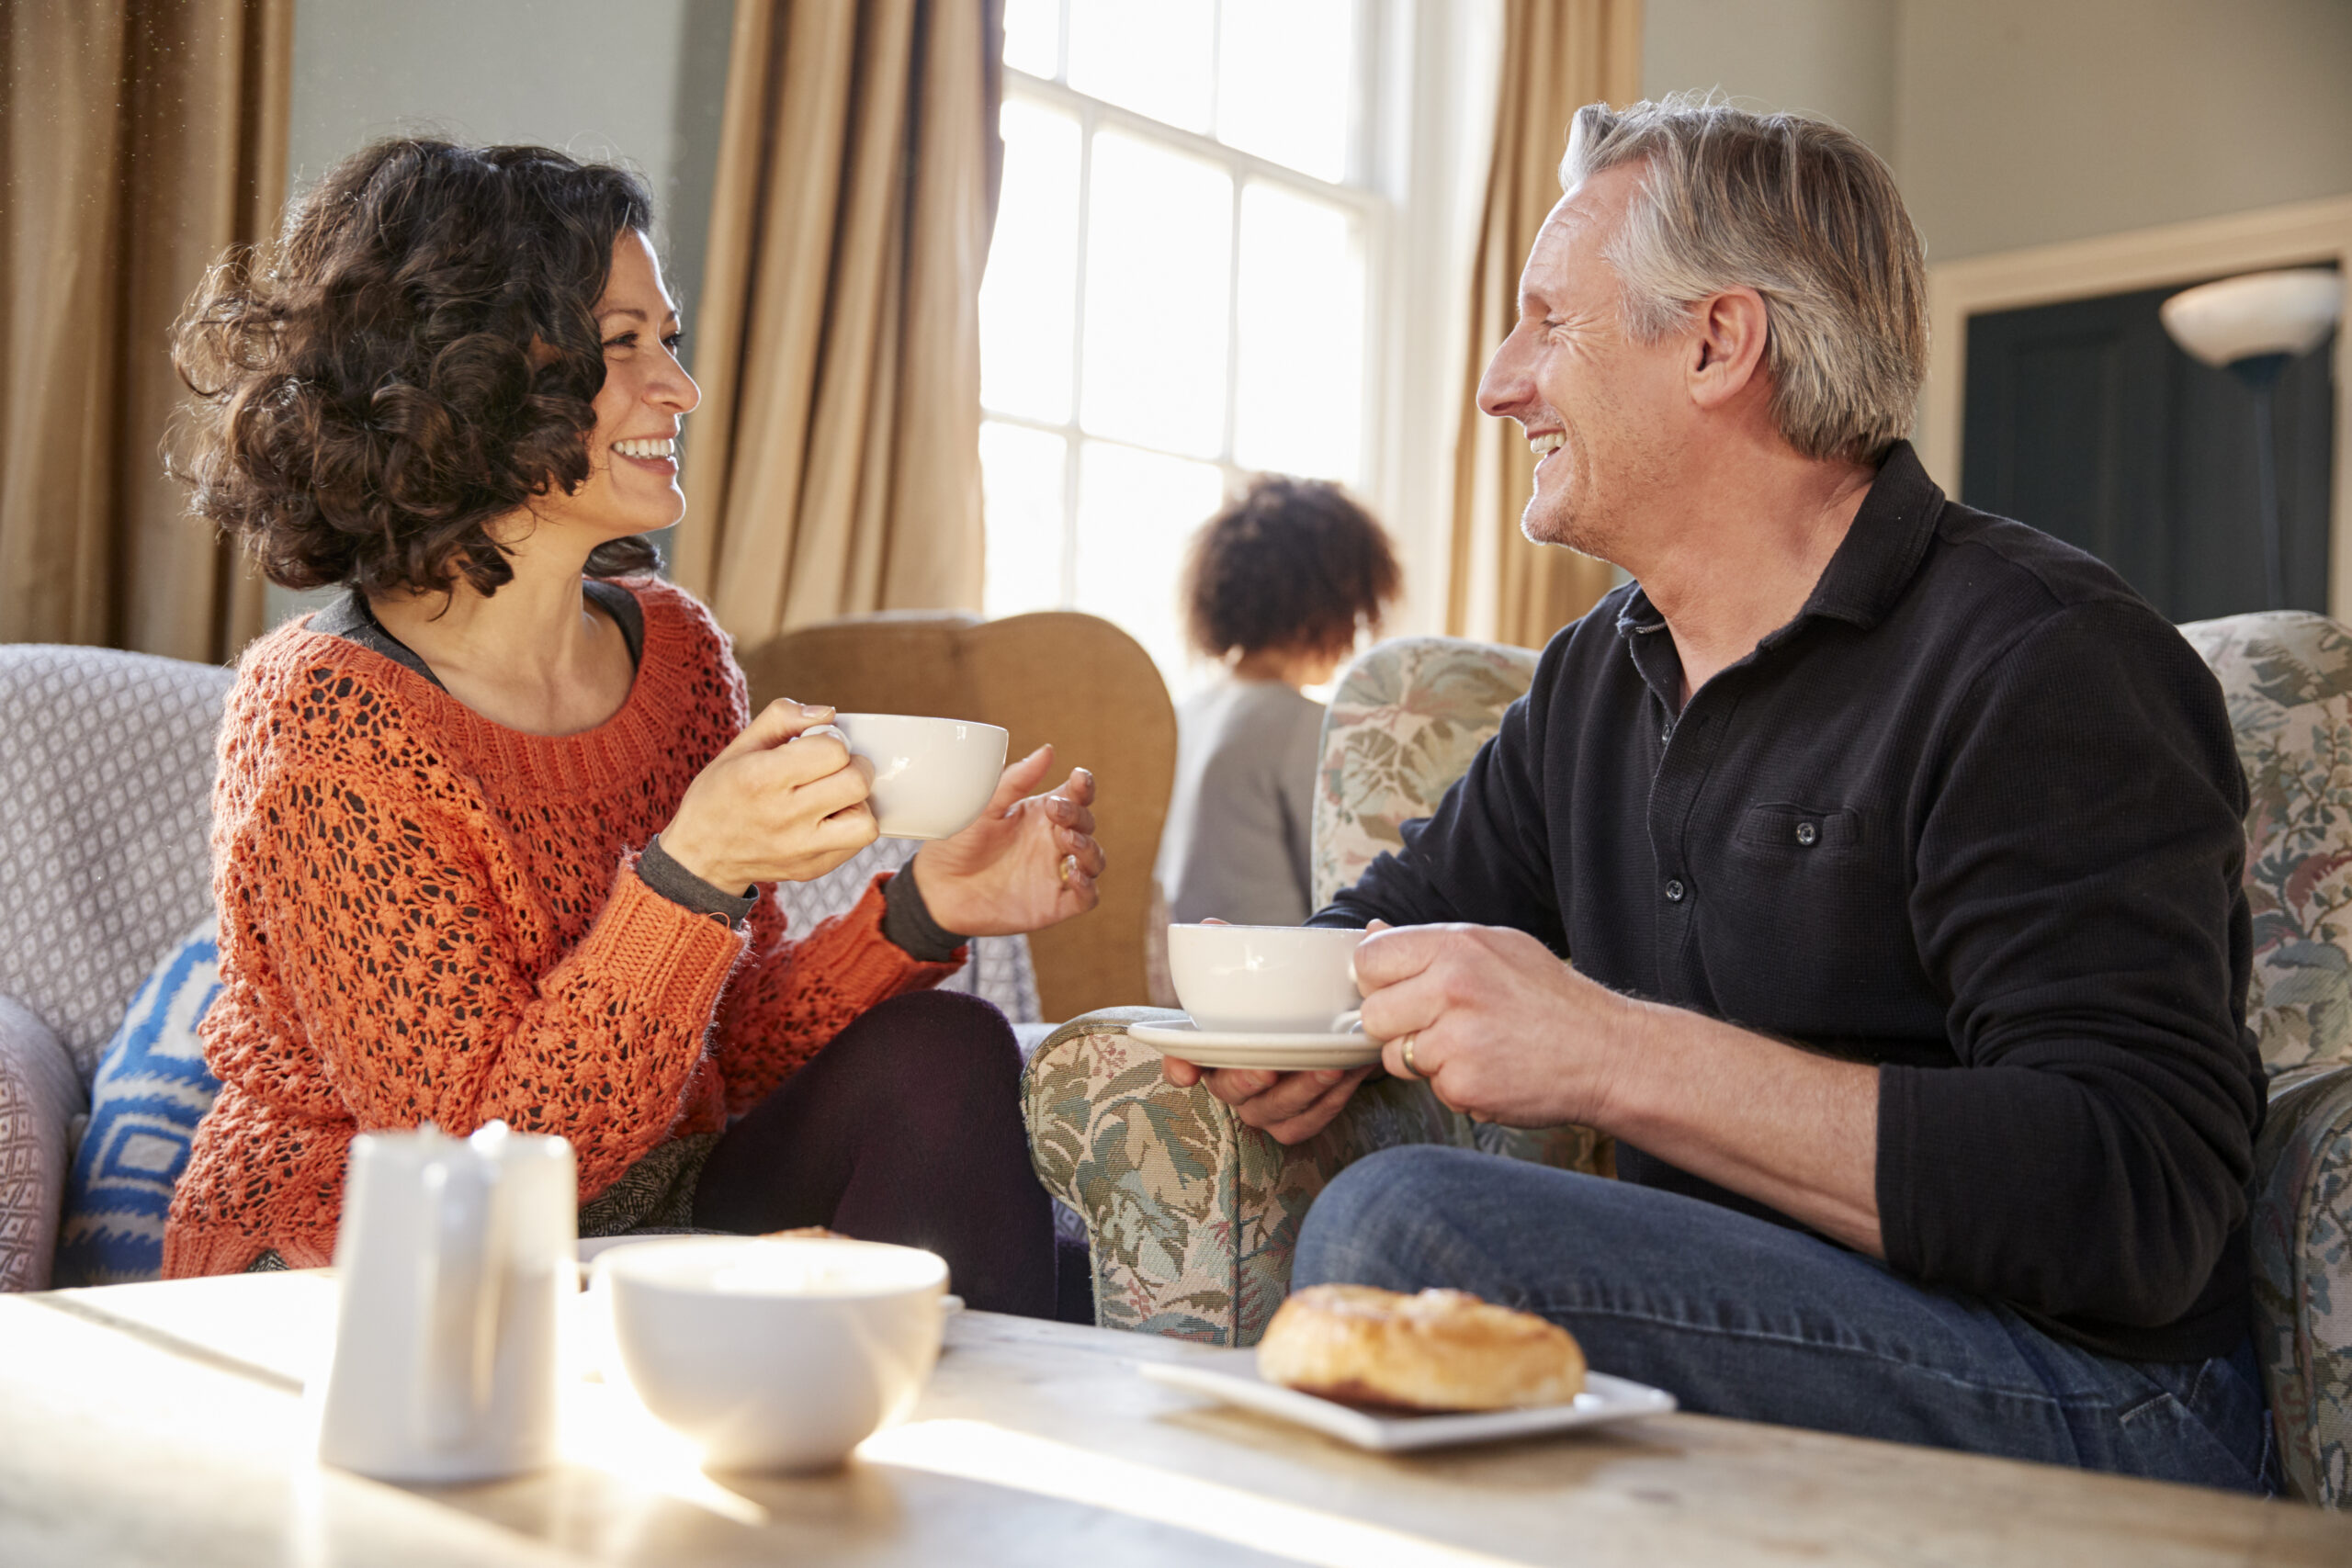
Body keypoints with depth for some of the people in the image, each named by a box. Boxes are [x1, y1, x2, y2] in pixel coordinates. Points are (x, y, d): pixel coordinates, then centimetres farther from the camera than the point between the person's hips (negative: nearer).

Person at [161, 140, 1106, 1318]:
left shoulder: (673, 644, 1)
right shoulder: (322, 716, -19)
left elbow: (733, 1042, 2)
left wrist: (919, 909, -15)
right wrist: (692, 874, -34)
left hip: (631, 1231, 7)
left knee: (938, 1053, -15)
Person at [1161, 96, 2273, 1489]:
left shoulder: (2044, 663, -14)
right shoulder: (1600, 670, 13)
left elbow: (2142, 1210, -23)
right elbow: (1401, 913, 21)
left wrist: (1614, 1054, -27)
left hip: (2076, 1396, -7)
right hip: (1730, 1316, 7)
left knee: (1405, 1228, -30)